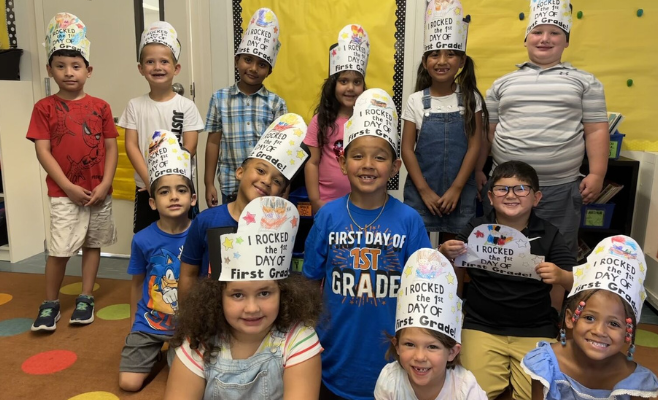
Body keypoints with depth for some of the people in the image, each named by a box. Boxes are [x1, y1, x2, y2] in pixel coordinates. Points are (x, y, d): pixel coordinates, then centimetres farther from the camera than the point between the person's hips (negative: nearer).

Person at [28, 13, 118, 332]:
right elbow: (42, 151, -5)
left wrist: (105, 185, -8)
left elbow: (111, 148, 3)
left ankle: (85, 298, 25)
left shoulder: (100, 107, 4)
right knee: (59, 250, -1)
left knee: (93, 244, 11)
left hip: (99, 192, 2)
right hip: (64, 194, -2)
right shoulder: (45, 108, -1)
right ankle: (50, 303, 17)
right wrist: (69, 187, -13)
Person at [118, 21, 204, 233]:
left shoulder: (186, 106, -4)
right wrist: (150, 181, -13)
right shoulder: (135, 105, 2)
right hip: (146, 188, 2)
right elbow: (131, 146, -2)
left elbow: (190, 147, -7)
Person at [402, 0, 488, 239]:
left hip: (460, 193, 0)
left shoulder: (471, 99, -1)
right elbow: (407, 149, -3)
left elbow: (474, 147, -4)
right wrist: (424, 190, -9)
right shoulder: (416, 101, -2)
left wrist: (456, 188, -10)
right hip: (421, 192, 0)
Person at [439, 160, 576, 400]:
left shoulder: (548, 235, -3)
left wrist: (561, 277, -29)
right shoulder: (476, 229, -3)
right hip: (481, 326, 0)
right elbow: (453, 280, 2)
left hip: (536, 330, 0)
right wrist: (446, 256, -20)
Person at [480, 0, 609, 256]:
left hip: (561, 188, -1)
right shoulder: (502, 84, 11)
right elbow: (487, 131, 12)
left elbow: (596, 131, 4)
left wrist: (597, 174, -4)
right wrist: (478, 170, 8)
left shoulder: (585, 82, 8)